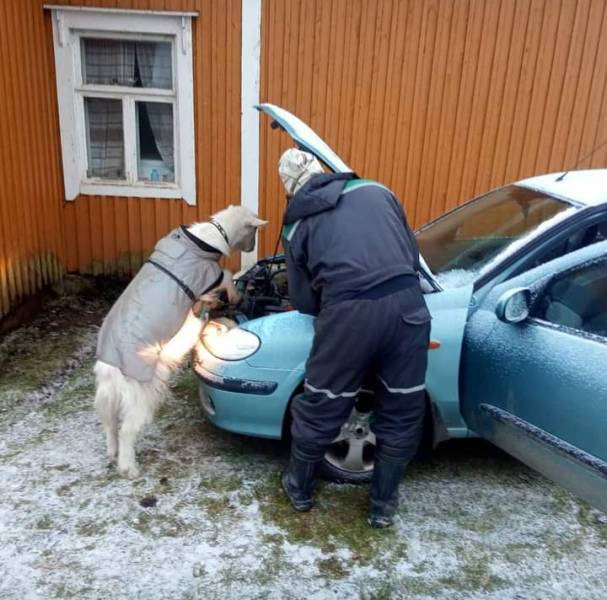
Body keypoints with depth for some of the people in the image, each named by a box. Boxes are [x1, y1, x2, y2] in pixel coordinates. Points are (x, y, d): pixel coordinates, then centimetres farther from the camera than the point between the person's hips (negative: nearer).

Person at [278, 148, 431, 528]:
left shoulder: (297, 223, 17)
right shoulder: (375, 191, 22)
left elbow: (304, 302, 16)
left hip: (348, 312, -2)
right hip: (407, 302, 3)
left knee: (320, 407, 19)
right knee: (401, 412, 19)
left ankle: (300, 489, 41)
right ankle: (385, 505, 35)